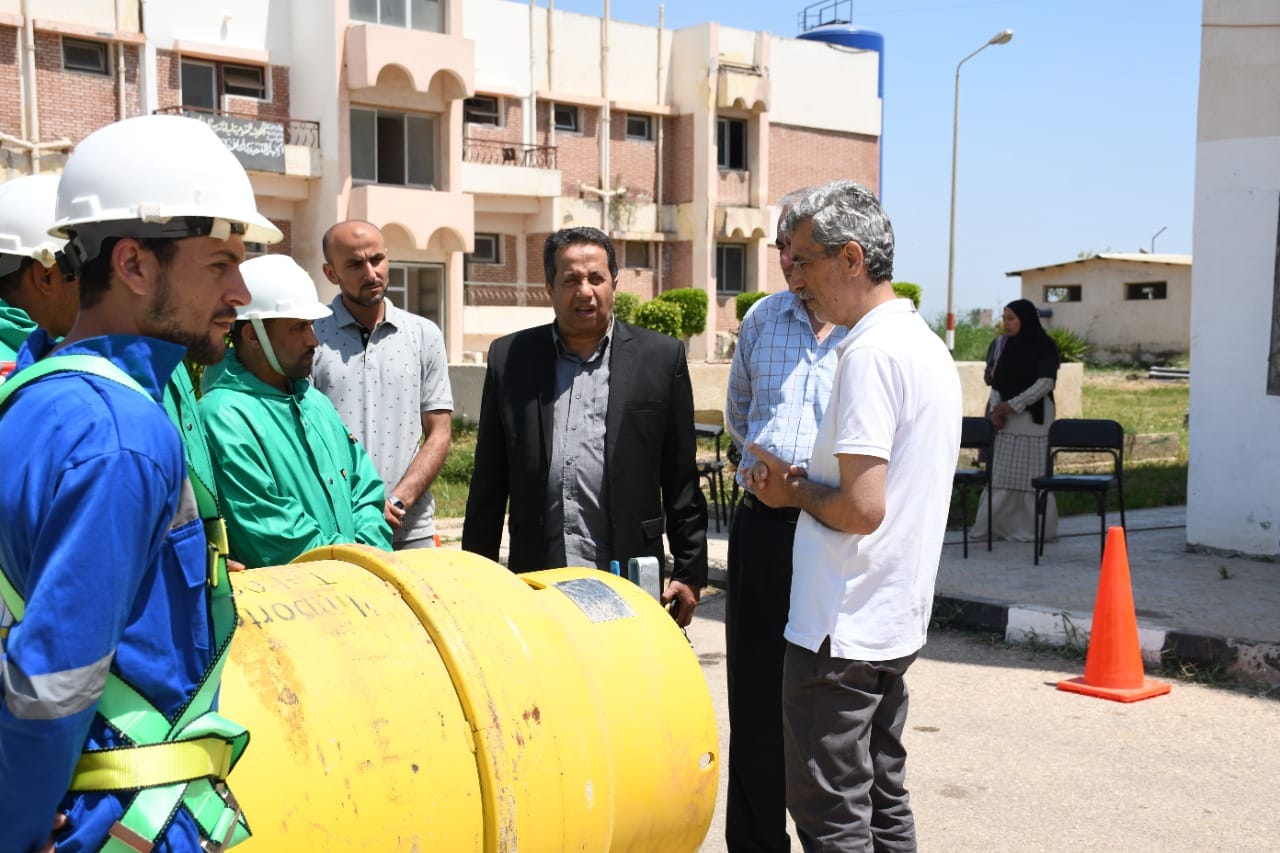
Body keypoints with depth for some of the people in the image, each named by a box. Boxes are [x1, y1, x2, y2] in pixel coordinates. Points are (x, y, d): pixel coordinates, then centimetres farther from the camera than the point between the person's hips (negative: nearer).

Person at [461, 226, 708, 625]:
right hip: (536, 582, 1)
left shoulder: (661, 357, 3)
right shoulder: (510, 357, 7)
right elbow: (488, 483, 9)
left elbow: (681, 482, 4)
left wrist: (690, 572, 1)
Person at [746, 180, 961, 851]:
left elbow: (863, 508, -25)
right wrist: (804, 482, 7)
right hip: (895, 620, 10)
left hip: (841, 629, -10)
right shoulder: (927, 345, 12)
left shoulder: (870, 353, -19)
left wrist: (794, 491, -6)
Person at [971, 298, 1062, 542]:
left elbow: (1045, 383, -13)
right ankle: (998, 525, 9)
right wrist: (996, 410, -4)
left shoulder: (1045, 346, -5)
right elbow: (997, 381, 13)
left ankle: (1040, 529, 4)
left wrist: (1012, 405, -18)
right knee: (1001, 474, 4)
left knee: (1032, 475, -4)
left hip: (1033, 419, -6)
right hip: (1006, 419, 6)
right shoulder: (1006, 345, 13)